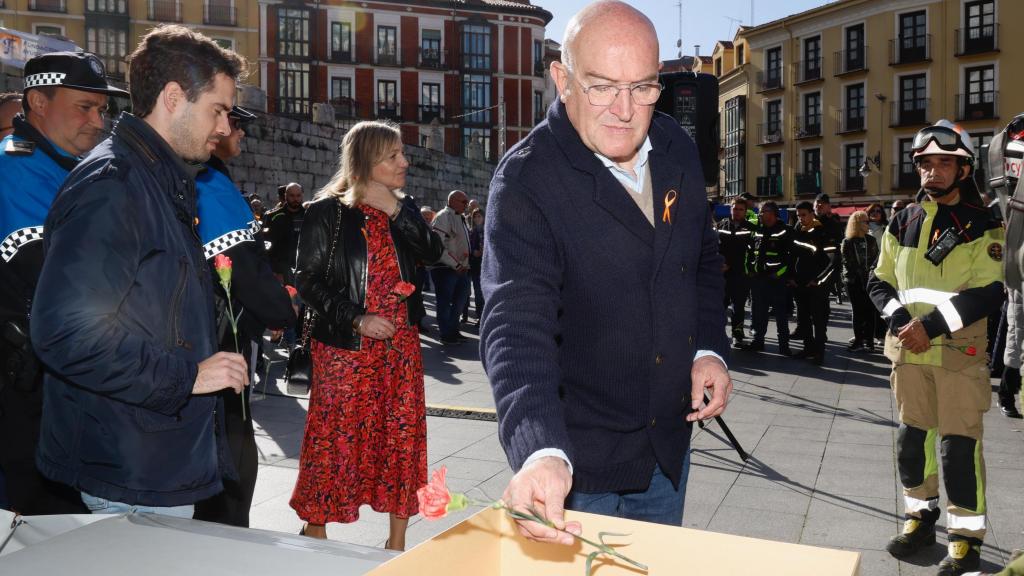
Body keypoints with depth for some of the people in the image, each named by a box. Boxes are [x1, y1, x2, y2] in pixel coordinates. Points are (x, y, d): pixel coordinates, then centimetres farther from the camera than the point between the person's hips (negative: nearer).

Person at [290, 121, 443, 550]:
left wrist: (396, 211, -13)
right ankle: (315, 535, 20)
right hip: (346, 347, -5)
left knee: (403, 437, 7)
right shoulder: (328, 212, -5)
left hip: (401, 344, 5)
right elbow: (309, 281, -7)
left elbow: (433, 253, -5)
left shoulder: (402, 208, 10)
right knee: (335, 441, 1)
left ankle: (397, 542, 20)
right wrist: (356, 319, -15)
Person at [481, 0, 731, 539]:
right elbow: (517, 326, -33)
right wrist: (541, 452, -47)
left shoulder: (677, 150, -2)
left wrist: (709, 348, -1)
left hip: (669, 446, 6)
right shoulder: (524, 181, -23)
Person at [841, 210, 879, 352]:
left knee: (870, 310, -2)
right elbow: (847, 263, 2)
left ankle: (869, 340, 3)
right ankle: (858, 339, 8)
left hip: (869, 281, 1)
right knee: (857, 310, 3)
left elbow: (875, 259, 5)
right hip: (854, 282, -1)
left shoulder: (871, 240, 10)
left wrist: (871, 274, -10)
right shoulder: (847, 242, 4)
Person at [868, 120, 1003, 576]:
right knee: (911, 434, 12)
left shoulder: (982, 224, -4)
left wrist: (933, 324, -21)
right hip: (908, 348, 5)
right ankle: (920, 517, 29)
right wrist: (900, 318, -9)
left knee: (959, 442, -3)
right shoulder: (904, 222, 8)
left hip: (959, 350, -4)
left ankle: (966, 536, 9)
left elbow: (990, 292, -13)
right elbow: (879, 281, 10)